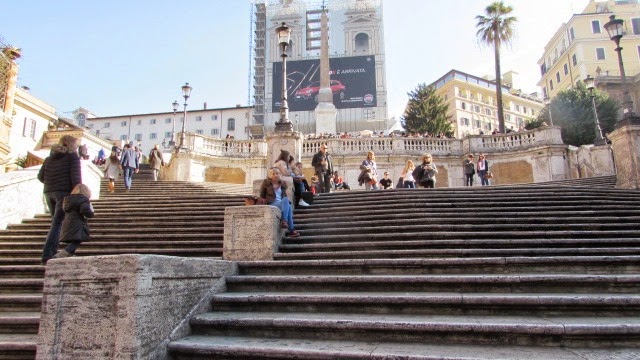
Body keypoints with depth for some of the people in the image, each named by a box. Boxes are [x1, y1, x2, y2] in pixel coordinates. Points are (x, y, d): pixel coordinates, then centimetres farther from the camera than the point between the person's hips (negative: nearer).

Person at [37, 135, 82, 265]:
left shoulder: (50, 157, 19)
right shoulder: (73, 156, 1)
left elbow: (40, 176, 14)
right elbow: (76, 177, -9)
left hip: (49, 193, 6)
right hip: (64, 192, -6)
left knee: (56, 222, 17)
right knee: (57, 224, -9)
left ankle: (53, 253, 13)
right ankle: (46, 256, -14)